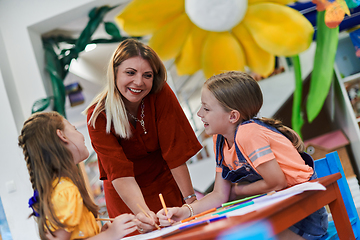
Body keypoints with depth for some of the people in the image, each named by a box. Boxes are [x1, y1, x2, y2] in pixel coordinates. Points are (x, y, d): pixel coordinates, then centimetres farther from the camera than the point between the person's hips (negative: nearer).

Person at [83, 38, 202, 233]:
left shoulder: (161, 94, -22)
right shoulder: (98, 117, -24)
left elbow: (175, 152, -20)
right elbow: (120, 174, -30)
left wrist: (190, 199, -22)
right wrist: (142, 212, -45)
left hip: (166, 184, 1)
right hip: (125, 195, -1)